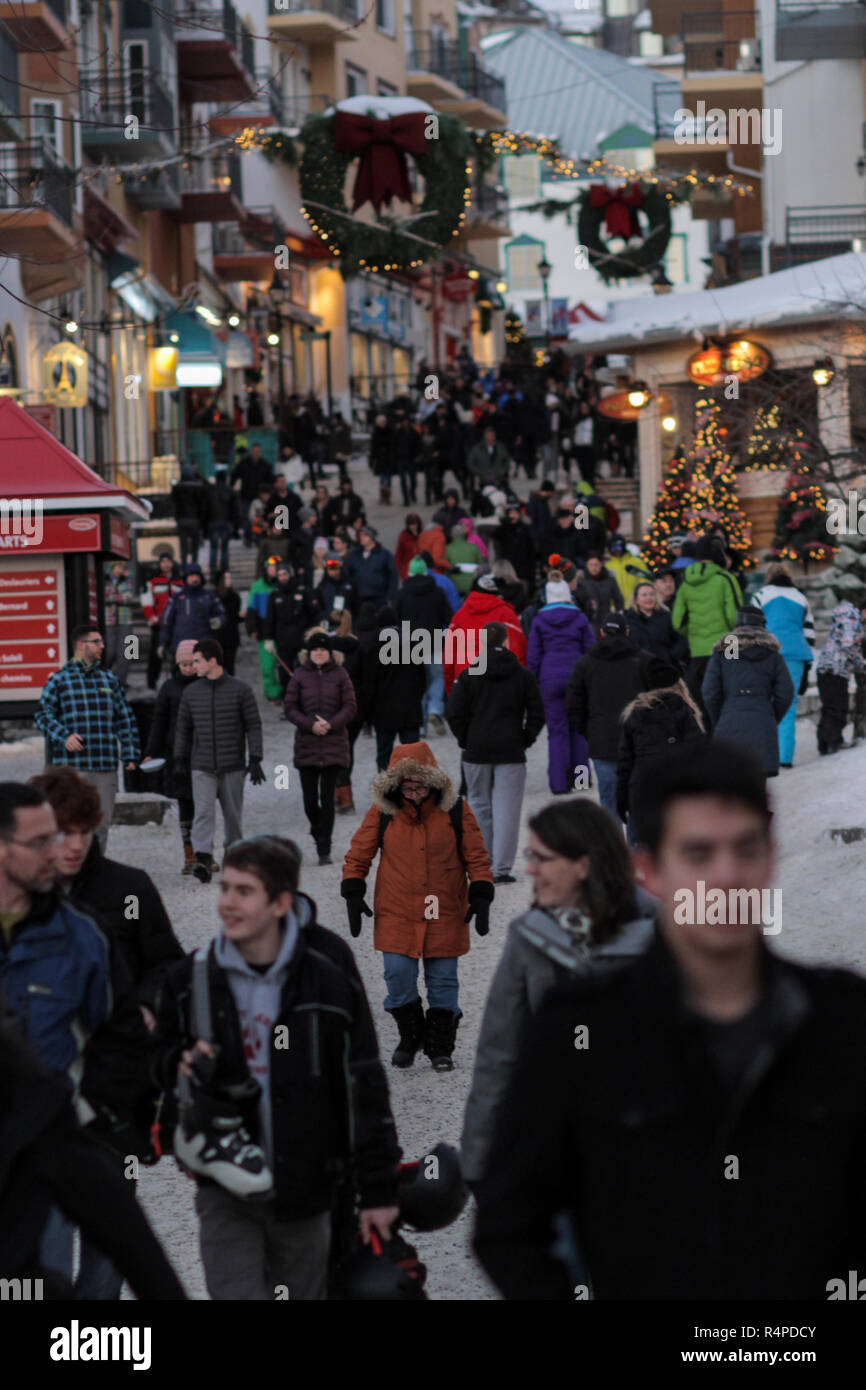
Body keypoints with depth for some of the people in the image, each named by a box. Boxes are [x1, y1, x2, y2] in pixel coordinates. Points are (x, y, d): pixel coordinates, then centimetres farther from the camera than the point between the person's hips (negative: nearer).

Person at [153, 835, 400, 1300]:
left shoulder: (327, 973, -7)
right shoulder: (192, 978, -2)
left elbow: (365, 1085, -4)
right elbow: (162, 1055, 16)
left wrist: (378, 1190, -4)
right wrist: (180, 1065, -10)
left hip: (305, 1189, 0)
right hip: (226, 1190, 0)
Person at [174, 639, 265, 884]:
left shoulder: (240, 690, -2)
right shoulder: (191, 693, 7)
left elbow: (254, 725, 0)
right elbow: (183, 728, 15)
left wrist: (255, 759, -6)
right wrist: (179, 759, 11)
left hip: (233, 766, -1)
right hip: (202, 767, 1)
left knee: (233, 814, 6)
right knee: (203, 812, -13)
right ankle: (203, 859, -22)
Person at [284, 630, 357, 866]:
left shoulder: (339, 674, 3)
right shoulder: (300, 675, 4)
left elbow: (350, 707, 1)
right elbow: (290, 708, 3)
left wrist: (330, 724, -13)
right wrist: (310, 724, -13)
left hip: (334, 744, -1)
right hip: (306, 744, 1)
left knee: (327, 799, -4)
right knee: (310, 799, 2)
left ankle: (324, 851, 1)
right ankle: (317, 829, 33)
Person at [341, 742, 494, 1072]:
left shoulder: (455, 810, -3)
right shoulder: (382, 811, -3)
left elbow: (476, 856, 3)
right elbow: (359, 853, 6)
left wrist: (481, 898, -4)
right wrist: (353, 894, -1)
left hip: (445, 914, 0)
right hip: (396, 914, 0)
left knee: (443, 980, 4)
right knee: (398, 976, -6)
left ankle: (440, 1047, 17)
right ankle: (410, 1038, 16)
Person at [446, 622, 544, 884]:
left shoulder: (469, 675, 0)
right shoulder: (523, 676, 1)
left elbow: (454, 713, -4)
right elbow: (537, 715, 0)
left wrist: (465, 741, 7)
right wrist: (524, 741, 9)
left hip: (476, 753, 1)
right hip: (511, 753, -1)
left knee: (480, 806, 14)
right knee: (506, 810, -1)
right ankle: (501, 869, -8)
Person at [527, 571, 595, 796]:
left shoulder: (539, 621, 4)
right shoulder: (580, 619, 4)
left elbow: (533, 656, 5)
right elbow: (591, 649, 5)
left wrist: (534, 683, 11)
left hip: (550, 679, 0)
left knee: (557, 730, 1)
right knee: (578, 728, 13)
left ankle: (559, 783, -3)